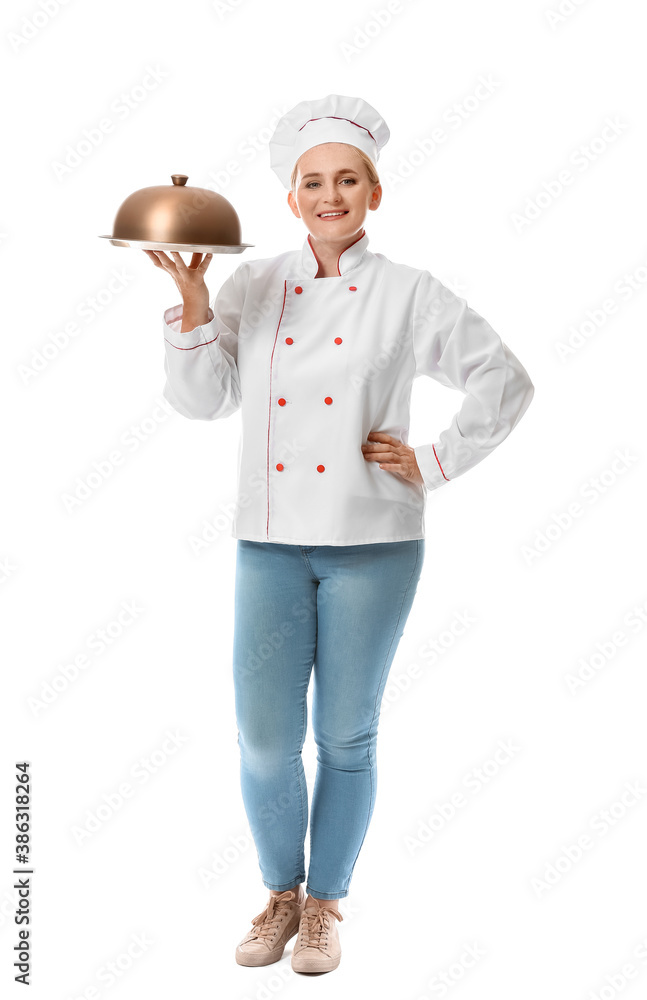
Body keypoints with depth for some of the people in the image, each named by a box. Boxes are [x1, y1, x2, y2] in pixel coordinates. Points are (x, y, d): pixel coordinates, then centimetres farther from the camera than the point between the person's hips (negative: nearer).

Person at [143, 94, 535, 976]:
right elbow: (201, 399, 3)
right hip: (271, 542, 2)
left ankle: (326, 904, 28)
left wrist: (435, 466, -3)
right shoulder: (252, 287, 6)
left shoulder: (409, 295, 0)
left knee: (346, 739, 8)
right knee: (265, 742, 3)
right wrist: (193, 303, -9)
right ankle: (282, 893, 28)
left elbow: (506, 383, 2)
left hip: (372, 546, -2)